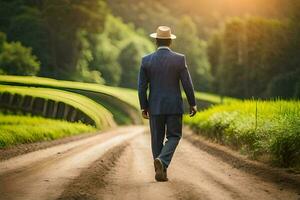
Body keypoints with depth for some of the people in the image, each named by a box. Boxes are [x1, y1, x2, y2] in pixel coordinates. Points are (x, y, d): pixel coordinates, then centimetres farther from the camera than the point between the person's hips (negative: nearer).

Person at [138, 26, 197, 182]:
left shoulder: (146, 60, -2)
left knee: (157, 139, 12)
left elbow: (142, 87, -1)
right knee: (173, 137, 8)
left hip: (155, 106, 2)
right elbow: (187, 83, -6)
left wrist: (143, 107, 9)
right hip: (174, 106, -2)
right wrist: (192, 104, 5)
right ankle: (162, 160, -17)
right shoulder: (179, 59, -7)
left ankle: (161, 172, 12)